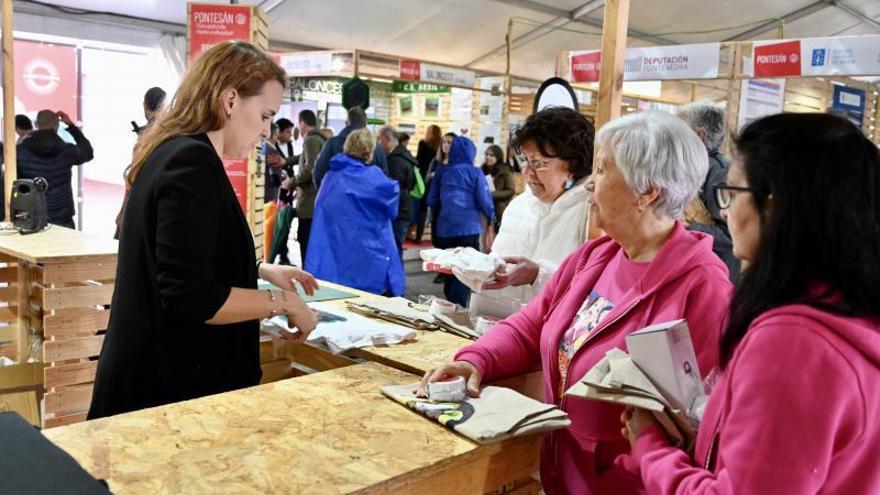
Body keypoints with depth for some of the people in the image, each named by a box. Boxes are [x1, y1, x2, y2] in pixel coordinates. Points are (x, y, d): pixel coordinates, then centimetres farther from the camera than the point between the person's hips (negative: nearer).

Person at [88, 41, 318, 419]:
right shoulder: (192, 162, -21)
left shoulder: (172, 152, 10)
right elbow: (190, 299, -26)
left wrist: (263, 271, 16)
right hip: (171, 385, -10)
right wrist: (283, 302, -16)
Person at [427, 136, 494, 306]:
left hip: (444, 229, 4)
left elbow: (432, 201, 9)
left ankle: (449, 306, 26)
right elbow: (484, 201, -6)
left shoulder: (441, 171, 5)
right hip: (468, 228, -4)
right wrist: (491, 216, 15)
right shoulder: (475, 173, -4)